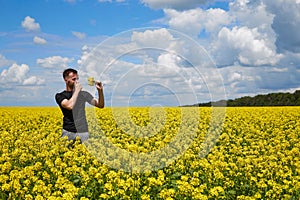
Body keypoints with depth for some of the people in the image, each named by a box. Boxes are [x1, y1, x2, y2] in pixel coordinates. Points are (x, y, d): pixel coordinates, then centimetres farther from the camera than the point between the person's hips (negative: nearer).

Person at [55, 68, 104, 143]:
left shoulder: (83, 94, 10)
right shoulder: (60, 96, 3)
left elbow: (100, 105, 8)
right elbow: (69, 106, -17)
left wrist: (100, 90, -7)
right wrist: (77, 90, -9)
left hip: (83, 132, 1)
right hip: (68, 132, -1)